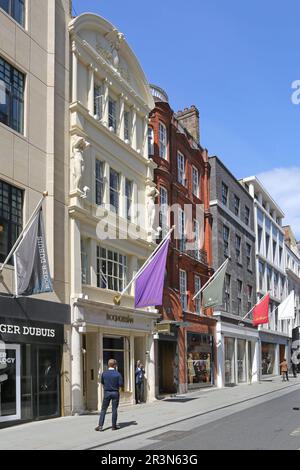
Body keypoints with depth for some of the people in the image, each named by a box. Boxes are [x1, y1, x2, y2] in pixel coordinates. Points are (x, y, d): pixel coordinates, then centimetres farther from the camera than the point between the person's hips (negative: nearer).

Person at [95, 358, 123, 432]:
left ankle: (100, 425, -1)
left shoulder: (104, 373, -3)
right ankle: (114, 426, 13)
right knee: (114, 410, 7)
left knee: (103, 410, 6)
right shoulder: (117, 374, -10)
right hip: (115, 393, -1)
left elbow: (102, 382, 9)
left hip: (107, 393, 1)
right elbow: (121, 384, -10)